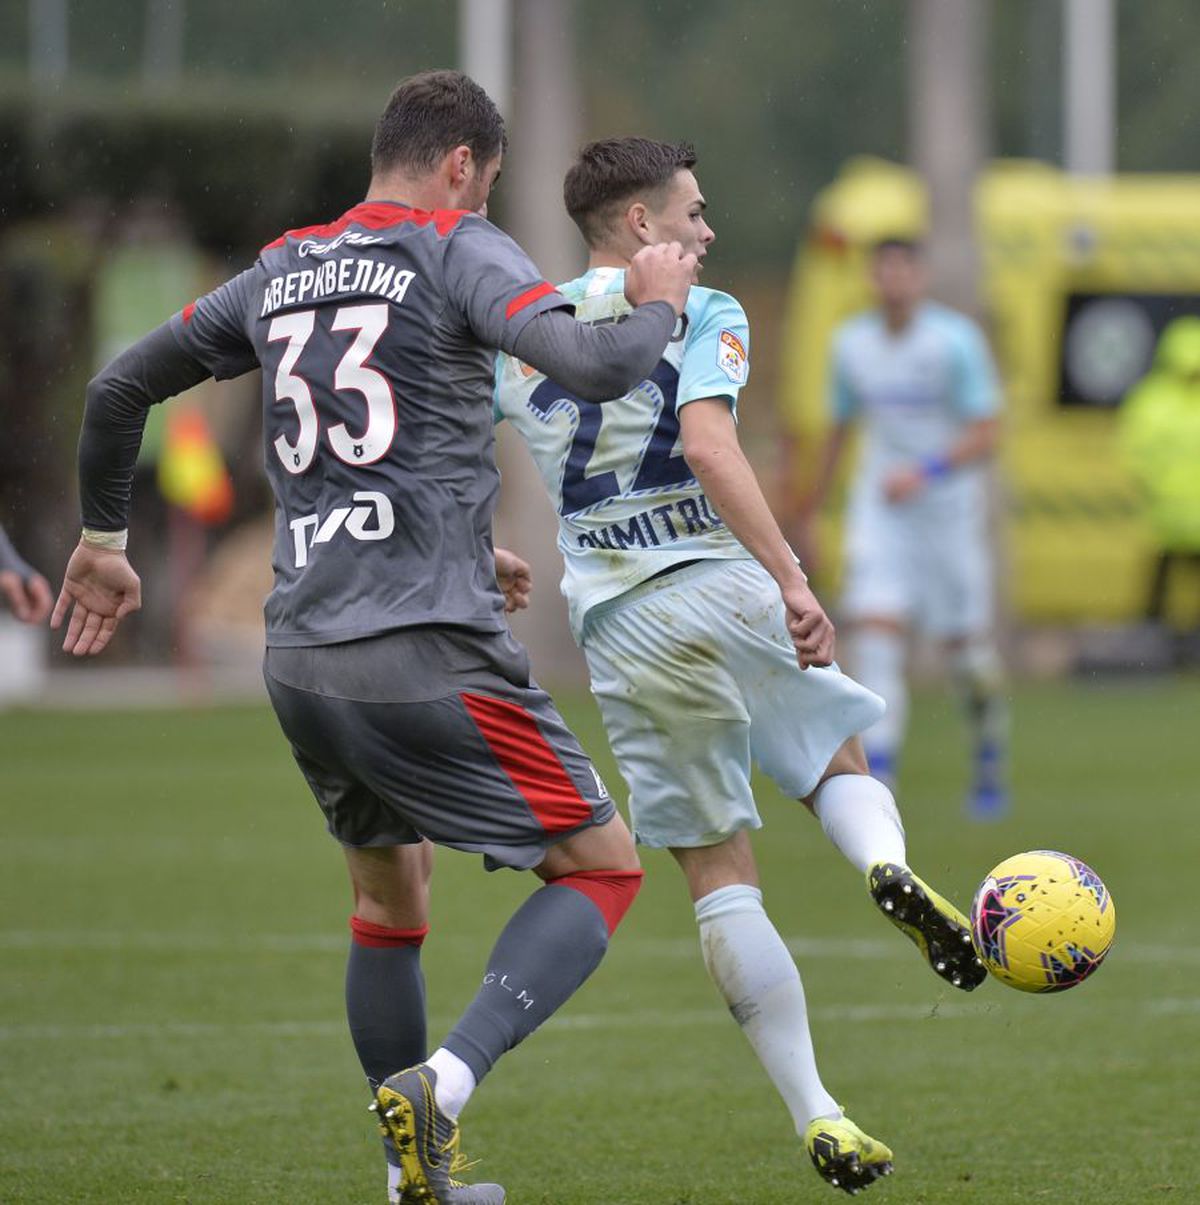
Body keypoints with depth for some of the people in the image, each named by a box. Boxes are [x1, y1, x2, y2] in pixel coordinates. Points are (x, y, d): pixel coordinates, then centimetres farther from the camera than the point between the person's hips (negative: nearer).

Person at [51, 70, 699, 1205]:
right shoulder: (458, 251, -2)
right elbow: (595, 368, -16)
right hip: (431, 655, -7)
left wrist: (101, 540, 37)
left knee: (388, 897, 25)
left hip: (300, 662, 7)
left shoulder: (281, 270, 17)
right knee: (602, 865, 4)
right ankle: (440, 1085, -16)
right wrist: (657, 306, 5)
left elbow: (117, 386, 24)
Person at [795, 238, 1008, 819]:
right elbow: (839, 425, 17)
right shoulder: (851, 342, 2)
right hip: (879, 508, 3)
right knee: (874, 627, -15)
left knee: (967, 646, 6)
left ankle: (990, 766, 29)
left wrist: (927, 471, -28)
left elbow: (986, 433, -14)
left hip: (948, 505, -2)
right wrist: (813, 503, 22)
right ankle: (876, 777, -20)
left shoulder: (956, 341, -11)